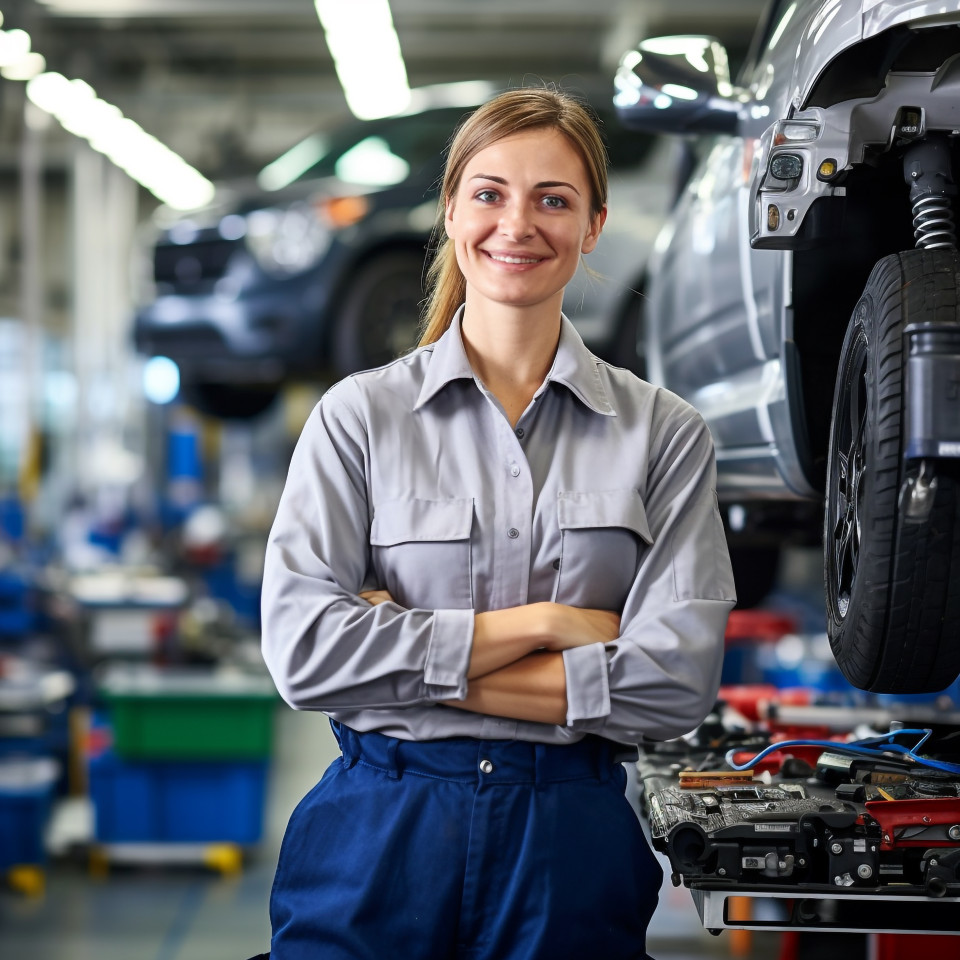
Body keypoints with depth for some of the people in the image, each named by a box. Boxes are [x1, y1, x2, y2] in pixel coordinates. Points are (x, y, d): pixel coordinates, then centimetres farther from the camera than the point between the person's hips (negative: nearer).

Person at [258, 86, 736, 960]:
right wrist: (541, 623, -12)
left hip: (573, 849, 1)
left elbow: (675, 681, -9)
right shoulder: (360, 414, 1)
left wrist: (414, 664, -11)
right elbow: (302, 647, -10)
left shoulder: (665, 432, 1)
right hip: (379, 836, 0)